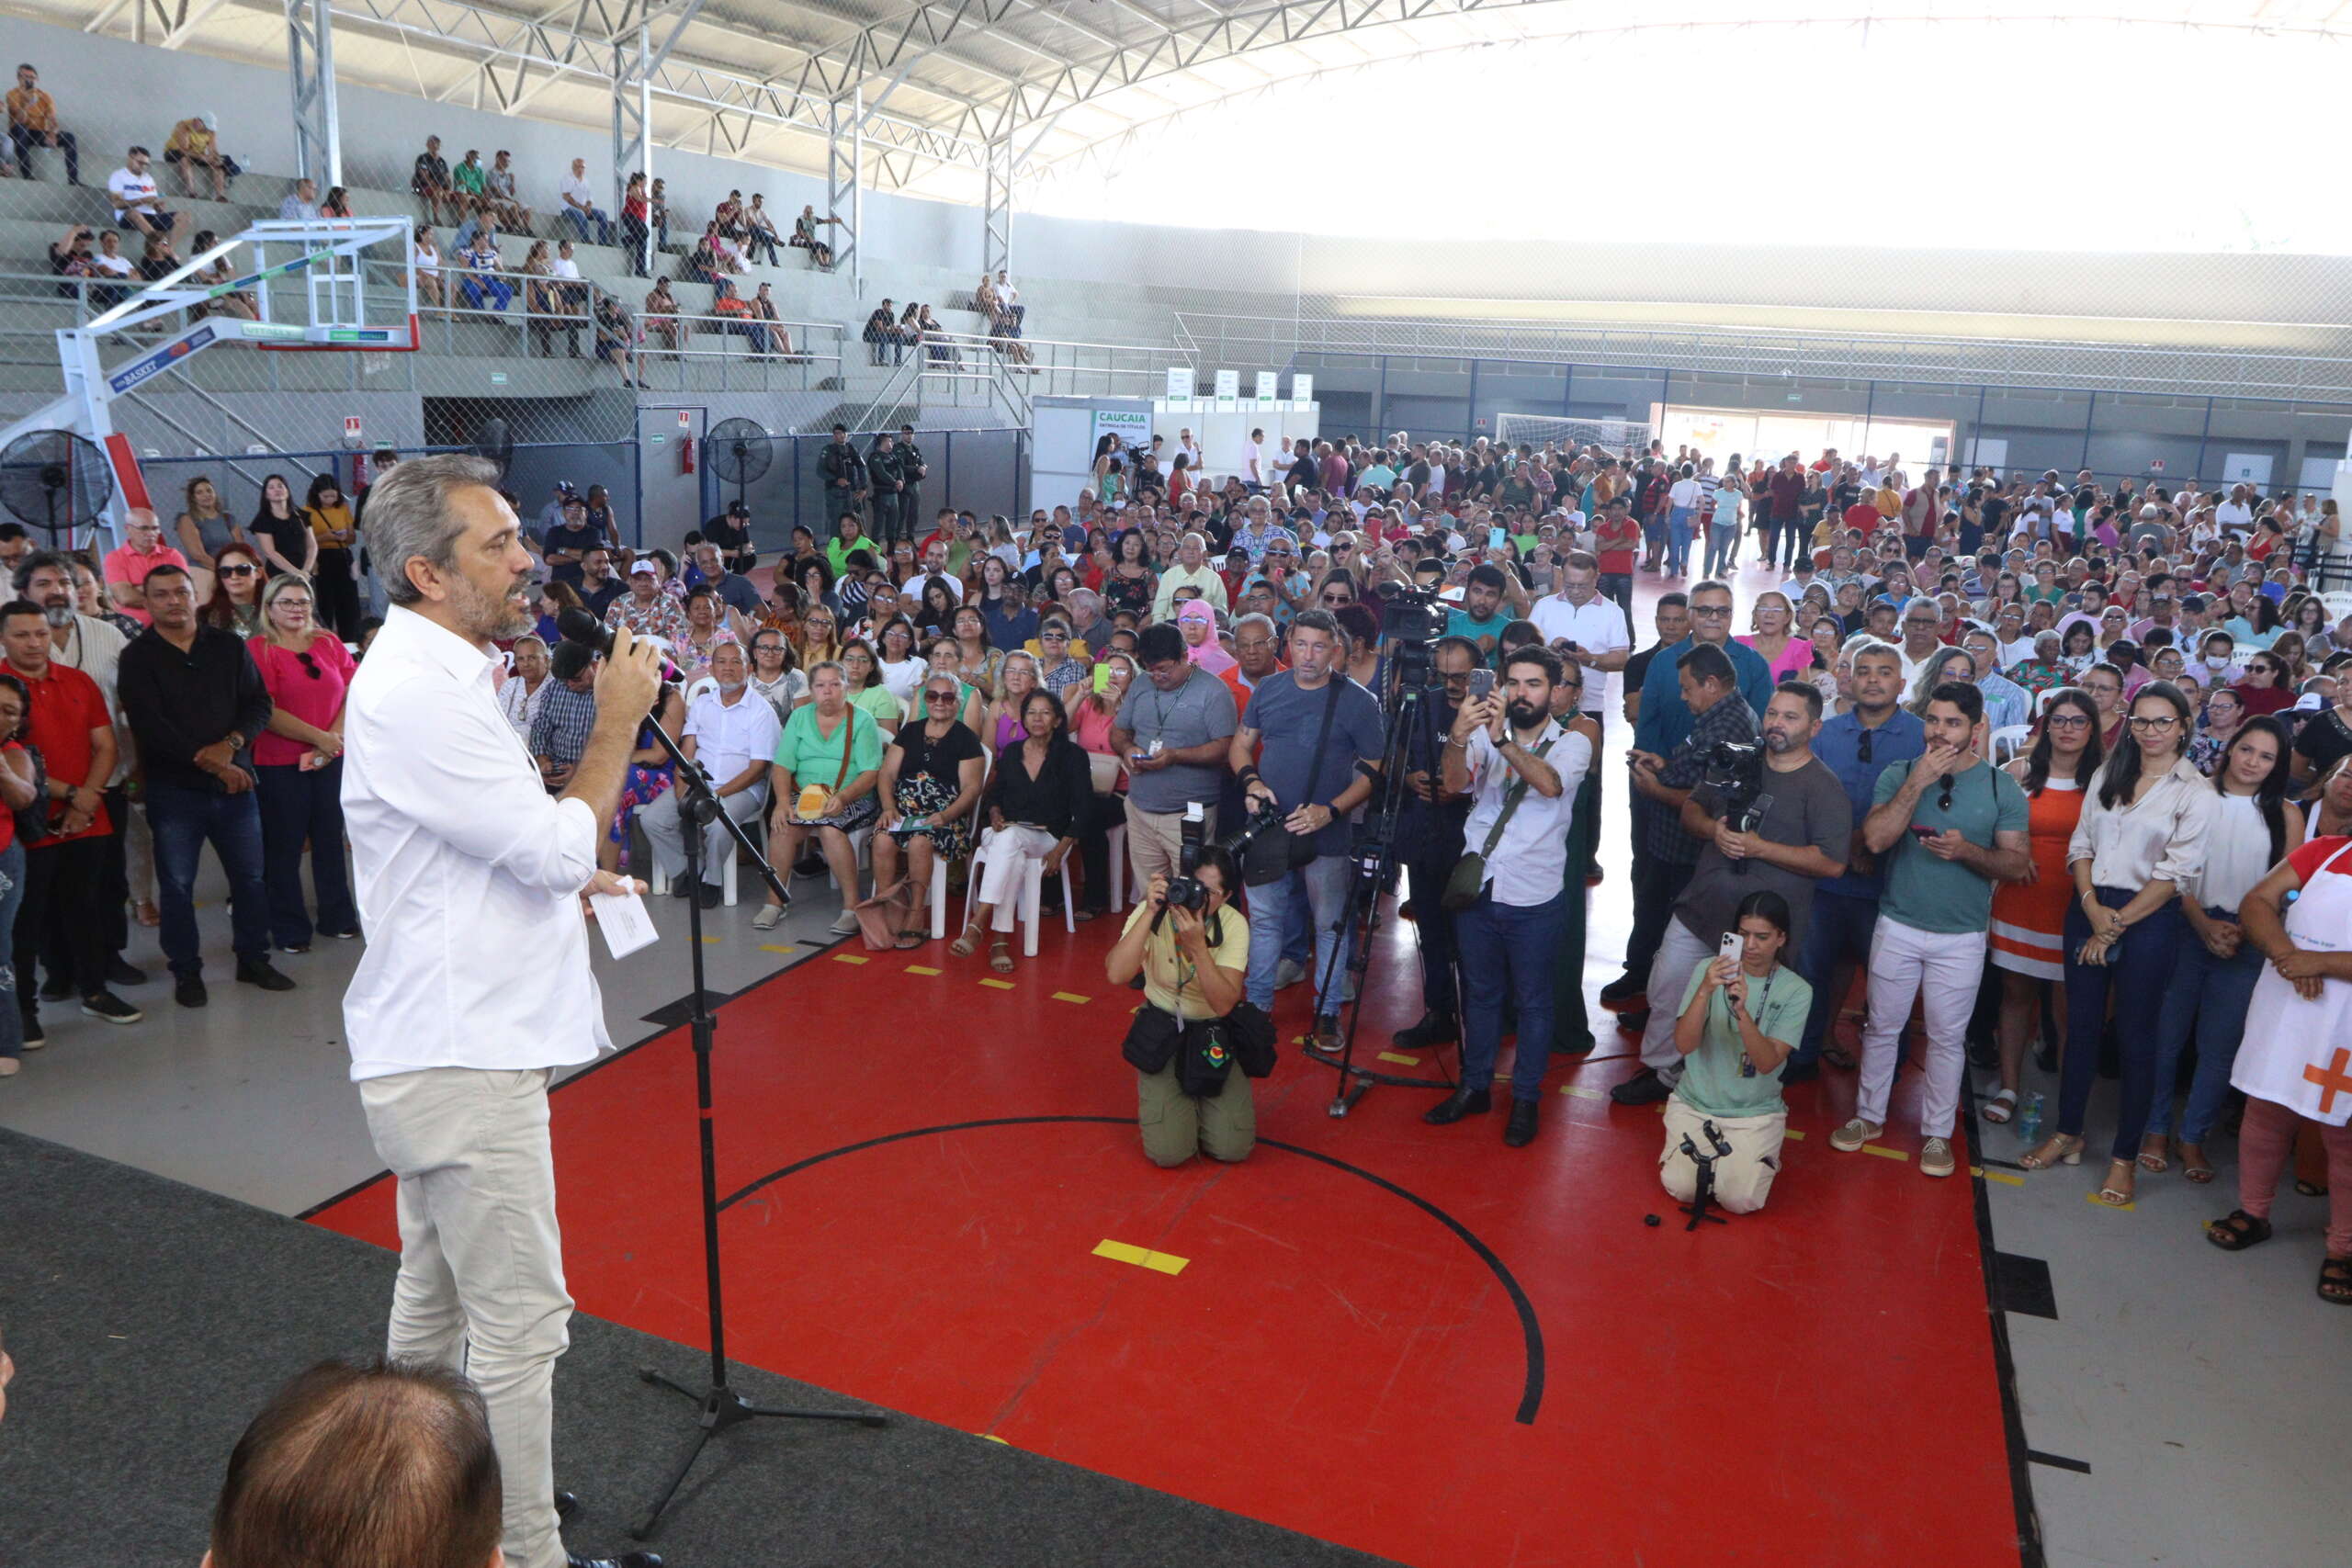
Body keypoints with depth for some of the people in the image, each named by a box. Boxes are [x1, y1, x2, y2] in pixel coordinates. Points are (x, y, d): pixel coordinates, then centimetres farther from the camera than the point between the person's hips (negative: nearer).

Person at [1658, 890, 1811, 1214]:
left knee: (1740, 1200, -17)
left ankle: (1763, 1155, 16)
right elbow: (1684, 1044, -17)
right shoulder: (1708, 969, -7)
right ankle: (1710, 1148, 18)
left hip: (1756, 1111, -1)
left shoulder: (1796, 991, -8)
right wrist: (1705, 991, -32)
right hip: (1695, 1102, 1)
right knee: (1681, 1188, -15)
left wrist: (1742, 1011, -35)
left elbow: (1767, 1062, -19)